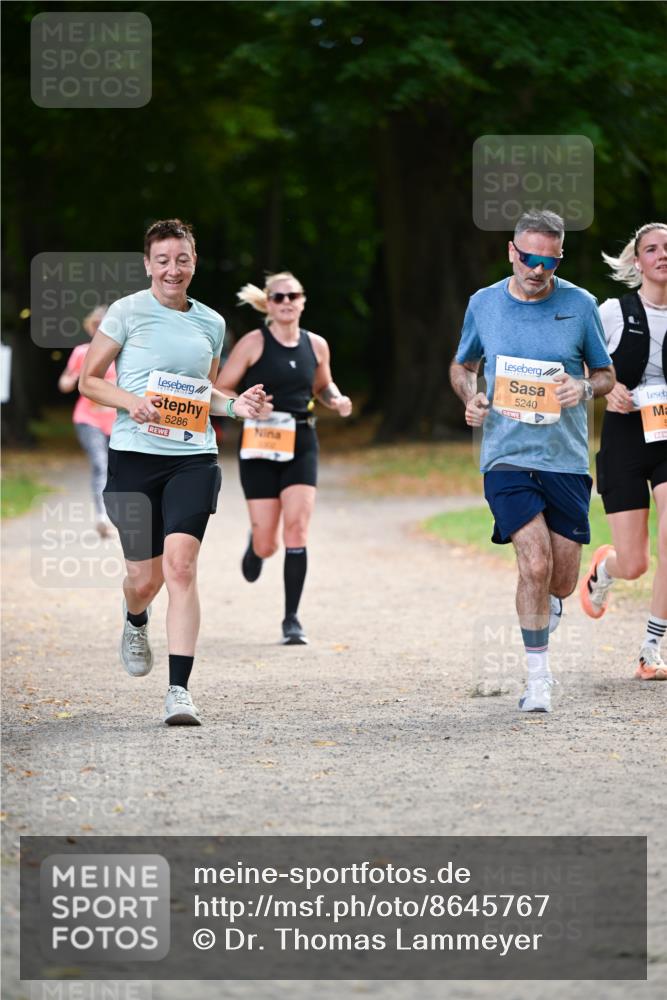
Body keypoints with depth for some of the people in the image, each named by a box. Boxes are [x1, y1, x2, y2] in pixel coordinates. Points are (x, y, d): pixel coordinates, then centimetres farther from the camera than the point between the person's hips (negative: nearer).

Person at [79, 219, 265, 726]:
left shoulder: (211, 323, 12)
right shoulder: (127, 312, 0)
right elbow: (88, 380, 3)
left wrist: (234, 404, 6)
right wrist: (130, 400, -15)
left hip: (193, 459, 2)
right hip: (135, 455, -2)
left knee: (181, 565, -15)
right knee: (145, 576, 6)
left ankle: (180, 690, -16)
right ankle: (135, 622, 45)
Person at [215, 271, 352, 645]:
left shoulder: (316, 345, 6)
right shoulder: (254, 343, -5)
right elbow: (219, 391, -3)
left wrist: (337, 399, 2)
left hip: (301, 445, 2)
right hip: (260, 446, -2)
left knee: (297, 530, -12)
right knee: (266, 545, 0)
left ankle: (292, 620, -4)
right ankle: (256, 546, 41)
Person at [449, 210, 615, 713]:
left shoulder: (580, 305, 1)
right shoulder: (483, 304, 4)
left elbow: (606, 374, 11)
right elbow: (461, 366, 20)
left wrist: (584, 388, -11)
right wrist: (471, 398, -2)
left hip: (566, 459, 1)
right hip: (506, 458, -1)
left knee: (562, 582, 6)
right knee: (535, 565, -18)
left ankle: (540, 613, 43)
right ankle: (538, 677, -5)